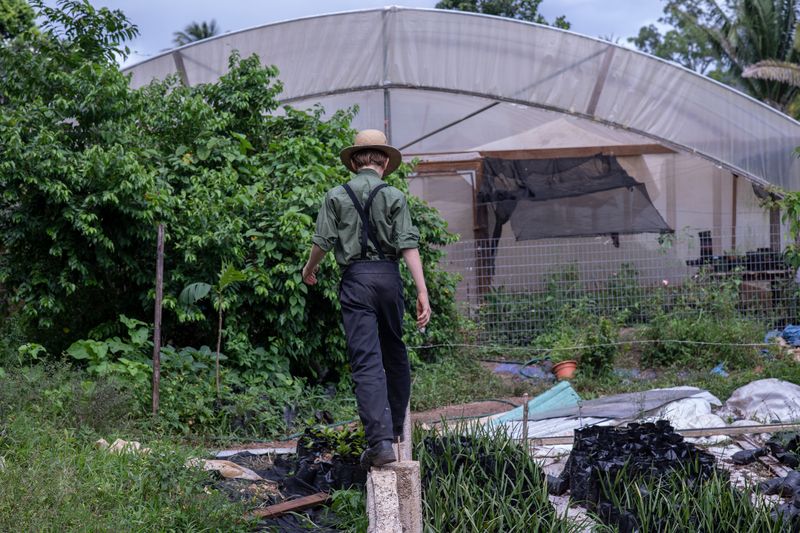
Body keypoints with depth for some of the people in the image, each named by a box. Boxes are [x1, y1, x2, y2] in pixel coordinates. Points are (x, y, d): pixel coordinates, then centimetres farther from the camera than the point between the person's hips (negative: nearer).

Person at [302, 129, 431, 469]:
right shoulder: (394, 196, 2)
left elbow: (322, 241, 3)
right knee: (395, 354, 20)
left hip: (355, 278, -1)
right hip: (388, 275, 1)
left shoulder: (337, 196, 3)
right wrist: (422, 292, -8)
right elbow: (408, 245, -6)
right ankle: (396, 427, 33)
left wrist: (309, 269, 24)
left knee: (366, 361, -6)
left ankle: (380, 439, -16)